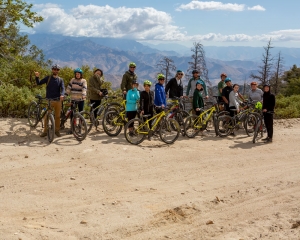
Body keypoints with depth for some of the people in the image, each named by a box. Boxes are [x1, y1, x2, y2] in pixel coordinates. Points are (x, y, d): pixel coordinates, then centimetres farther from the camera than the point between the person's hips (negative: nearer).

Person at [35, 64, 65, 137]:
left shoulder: (60, 80, 7)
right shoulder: (48, 78, 4)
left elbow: (62, 88, -7)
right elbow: (39, 83, -1)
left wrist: (62, 95, -28)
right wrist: (37, 77, -21)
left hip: (58, 100, 1)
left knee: (57, 116, 6)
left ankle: (57, 130, 17)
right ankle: (45, 131, 8)